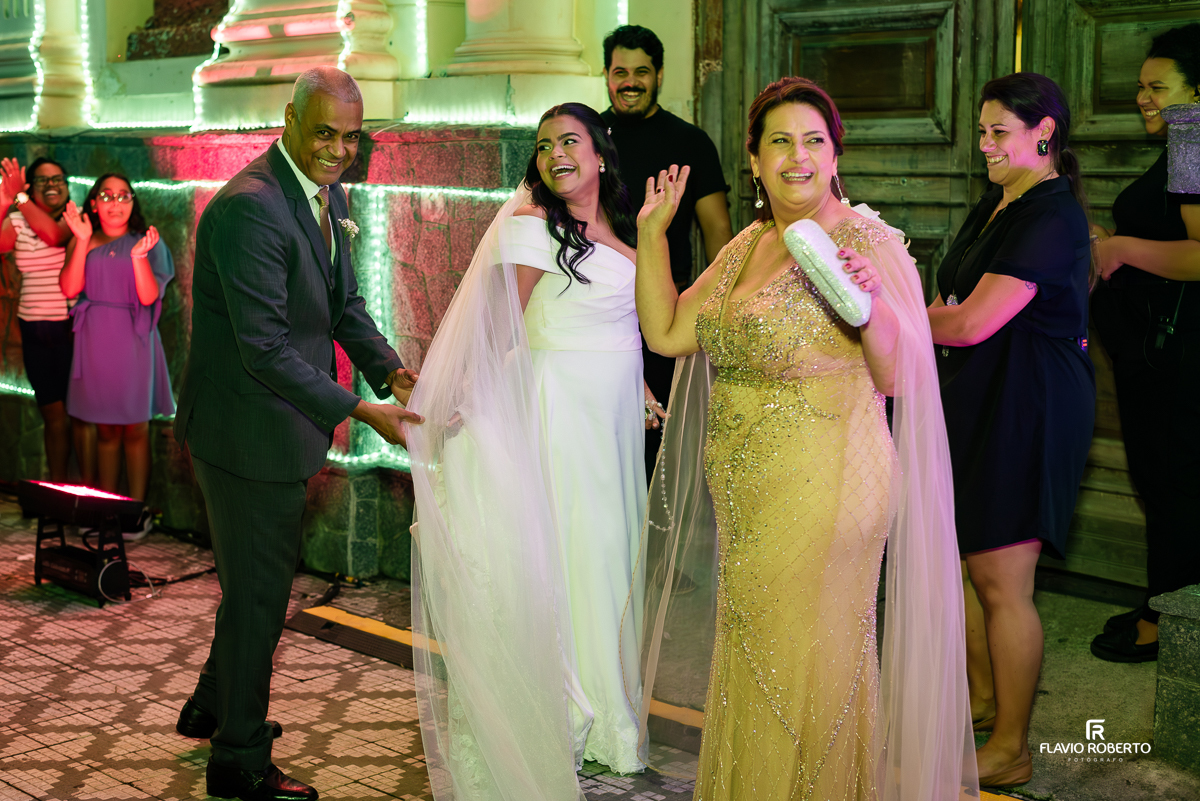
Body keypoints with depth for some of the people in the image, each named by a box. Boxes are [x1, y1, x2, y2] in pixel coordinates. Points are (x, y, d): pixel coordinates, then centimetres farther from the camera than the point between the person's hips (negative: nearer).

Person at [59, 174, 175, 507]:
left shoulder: (148, 243, 3)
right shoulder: (83, 243, 9)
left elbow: (149, 297, -8)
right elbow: (70, 288, -5)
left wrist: (138, 256, -22)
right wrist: (82, 242, -10)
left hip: (132, 340, -2)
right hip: (94, 339, 2)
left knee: (135, 429, 1)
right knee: (105, 428, 6)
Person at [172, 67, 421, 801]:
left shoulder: (329, 197, 6)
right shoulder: (250, 208, -25)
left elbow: (345, 304, 12)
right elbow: (265, 350, -27)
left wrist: (391, 369, -6)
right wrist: (359, 411, -26)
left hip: (280, 426, 9)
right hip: (249, 430, -9)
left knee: (260, 577, 24)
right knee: (259, 590, 4)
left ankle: (214, 706, 46)